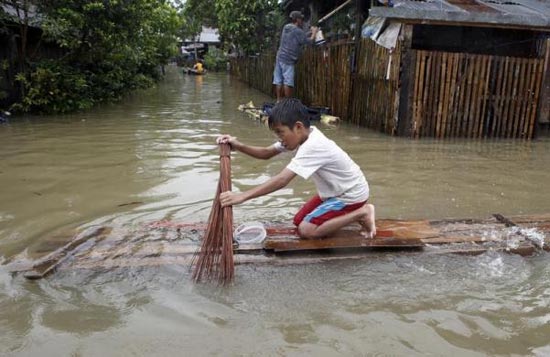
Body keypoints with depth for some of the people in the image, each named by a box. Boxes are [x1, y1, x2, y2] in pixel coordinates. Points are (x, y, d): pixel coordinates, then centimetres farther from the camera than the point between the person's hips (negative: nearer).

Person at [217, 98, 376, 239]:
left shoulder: (312, 147, -34)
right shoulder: (305, 135, -6)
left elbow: (281, 180, -41)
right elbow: (267, 153, -2)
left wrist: (242, 196, -44)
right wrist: (238, 146, -17)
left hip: (351, 194, -9)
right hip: (335, 191, 9)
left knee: (306, 230, -16)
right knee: (299, 221, 8)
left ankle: (361, 213, -4)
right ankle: (351, 213, 15)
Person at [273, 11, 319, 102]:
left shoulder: (286, 27, 13)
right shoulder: (297, 31, -10)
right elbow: (309, 41, -6)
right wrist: (314, 32, 11)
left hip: (279, 57, 8)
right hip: (288, 60, -8)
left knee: (278, 81, 4)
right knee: (288, 82, -7)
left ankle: (279, 101, 6)